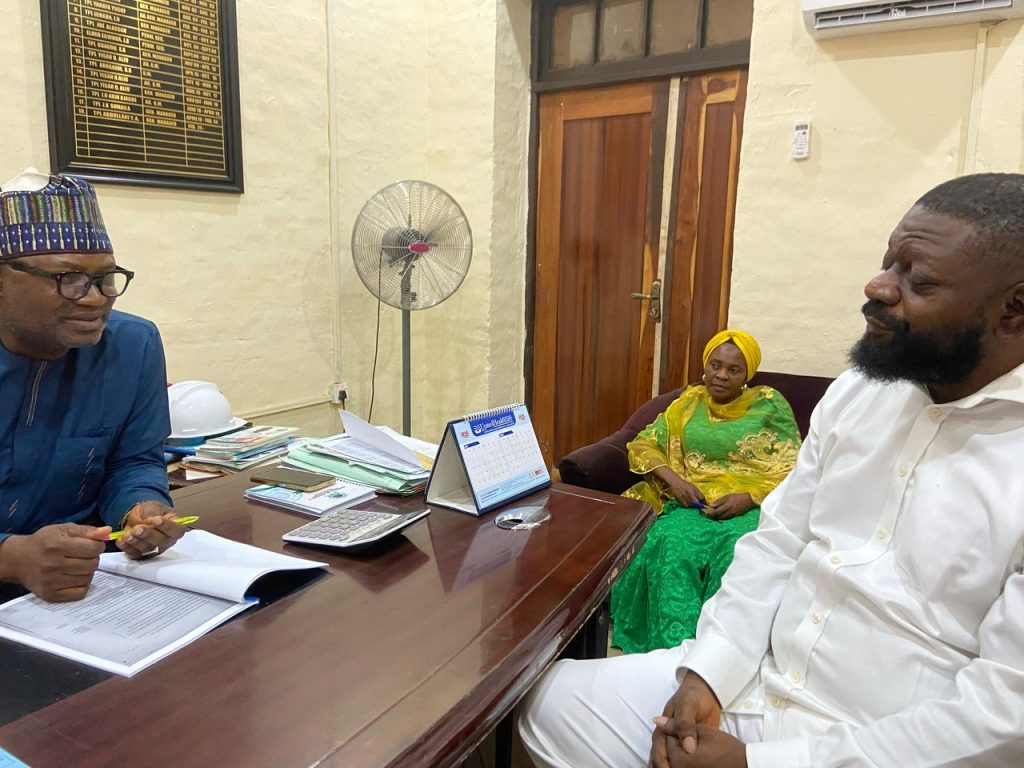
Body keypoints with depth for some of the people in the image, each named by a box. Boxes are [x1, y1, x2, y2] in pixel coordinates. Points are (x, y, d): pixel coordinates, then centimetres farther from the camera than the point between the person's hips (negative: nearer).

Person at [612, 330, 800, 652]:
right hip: (693, 503, 2)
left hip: (752, 505, -2)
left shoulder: (769, 403, 10)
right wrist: (674, 479, -5)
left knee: (738, 553, -39)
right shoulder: (689, 402, 18)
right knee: (671, 545, -34)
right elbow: (642, 445, 14)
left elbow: (792, 469, 3)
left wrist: (748, 497, -15)